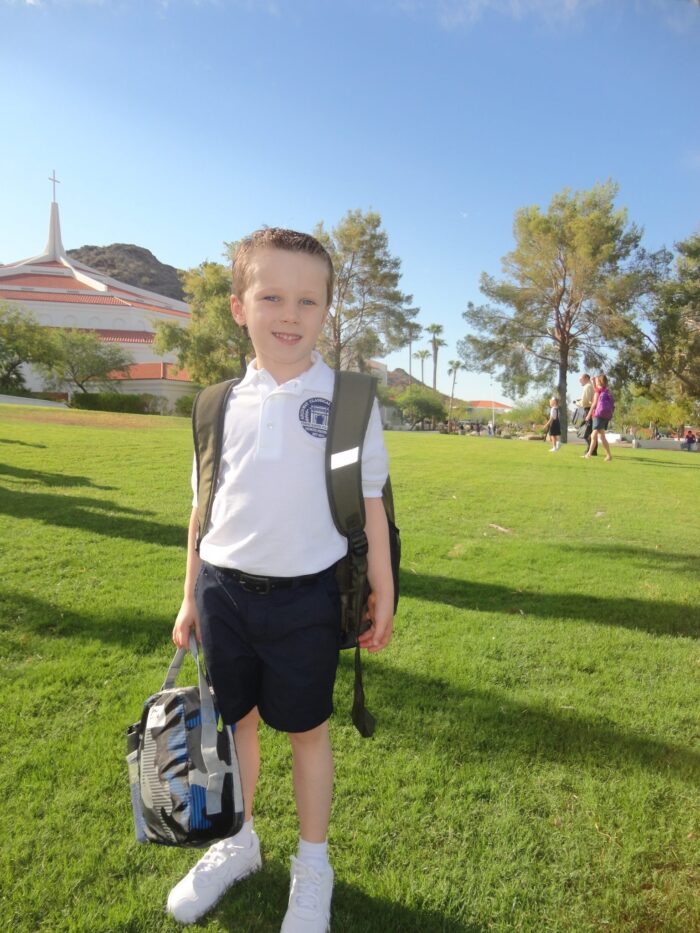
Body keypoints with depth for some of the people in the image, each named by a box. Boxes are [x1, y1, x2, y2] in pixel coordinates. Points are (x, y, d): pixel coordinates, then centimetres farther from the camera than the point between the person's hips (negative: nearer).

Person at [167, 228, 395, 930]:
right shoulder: (225, 404, 3)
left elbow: (369, 503, -1)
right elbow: (205, 505, 9)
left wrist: (382, 596, 0)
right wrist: (191, 597, 11)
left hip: (305, 596, -3)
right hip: (225, 590, 3)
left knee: (306, 730, 13)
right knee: (233, 722, 18)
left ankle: (312, 865, 38)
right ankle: (237, 844, 45)